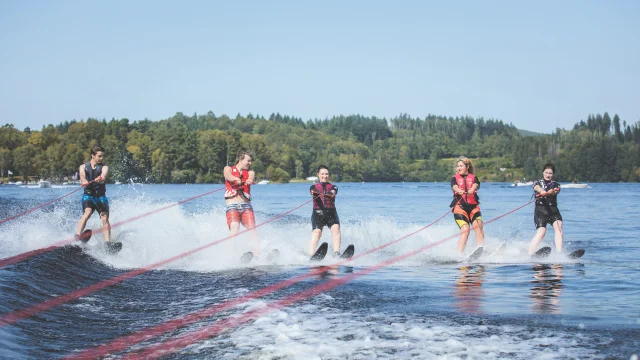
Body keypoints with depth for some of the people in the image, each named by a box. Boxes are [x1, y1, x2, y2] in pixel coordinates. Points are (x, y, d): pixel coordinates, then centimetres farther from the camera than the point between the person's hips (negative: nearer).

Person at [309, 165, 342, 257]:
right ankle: (311, 255, -31)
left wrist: (331, 193, -35)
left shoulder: (333, 187, 15)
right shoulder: (314, 187, 13)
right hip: (318, 213, -1)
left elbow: (333, 192, -10)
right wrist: (314, 193, -37)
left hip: (331, 212, 1)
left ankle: (336, 253, -34)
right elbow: (313, 191, -12)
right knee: (316, 232, -21)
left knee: (336, 229, -24)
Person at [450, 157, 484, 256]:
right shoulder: (455, 178, 12)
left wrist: (471, 190, -34)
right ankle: (459, 254, -24)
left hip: (473, 206, 2)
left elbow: (475, 185, -9)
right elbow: (455, 187, -10)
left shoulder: (474, 178, 14)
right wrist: (460, 191, -34)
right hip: (460, 207, -2)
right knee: (465, 229, -20)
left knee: (478, 225, -23)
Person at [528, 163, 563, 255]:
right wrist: (542, 191, -38)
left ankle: (559, 253, -32)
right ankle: (530, 255, -25)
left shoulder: (555, 185, 15)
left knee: (558, 226, -25)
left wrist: (548, 193, -35)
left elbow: (555, 192, -10)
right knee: (541, 231, -23)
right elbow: (537, 188, -13)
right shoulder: (537, 182, 12)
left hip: (553, 210, 3)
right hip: (540, 209, -3)